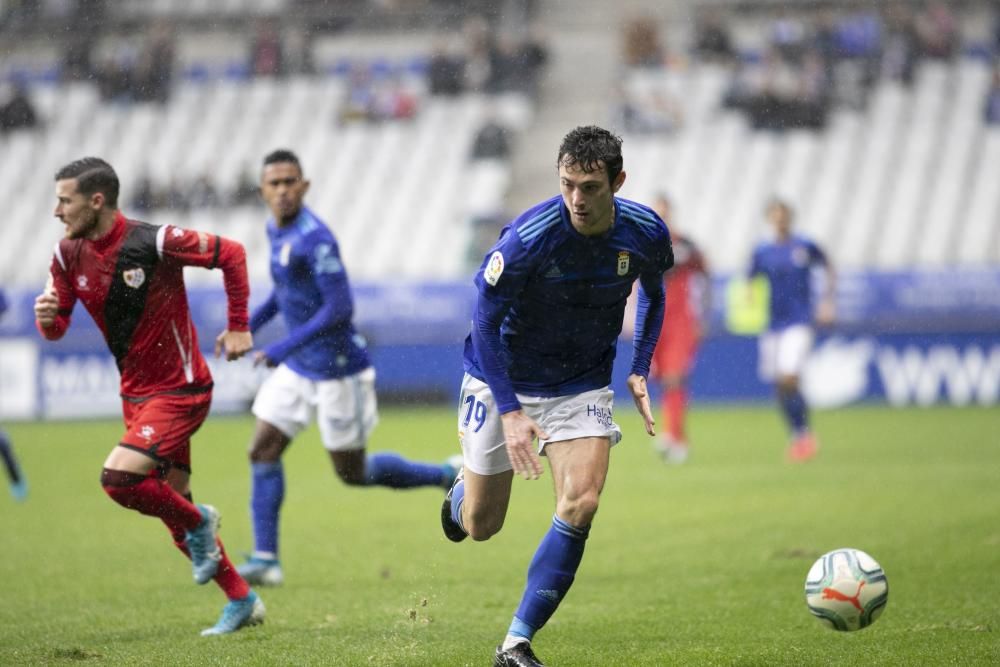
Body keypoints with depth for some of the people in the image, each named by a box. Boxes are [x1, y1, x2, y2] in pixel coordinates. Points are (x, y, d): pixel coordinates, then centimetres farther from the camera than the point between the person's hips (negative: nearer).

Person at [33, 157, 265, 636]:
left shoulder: (155, 242, -20)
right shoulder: (69, 255, -2)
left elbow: (231, 254, -10)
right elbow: (57, 329, 4)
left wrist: (238, 326, -8)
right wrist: (47, 318, -20)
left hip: (179, 389, -7)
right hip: (135, 394, 7)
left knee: (118, 478, -23)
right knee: (170, 503, 11)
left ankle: (198, 523, 4)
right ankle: (242, 602, 23)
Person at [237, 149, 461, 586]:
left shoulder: (315, 238, -22)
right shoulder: (276, 230, 7)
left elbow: (340, 308, -25)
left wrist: (284, 348, -26)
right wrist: (247, 327, 15)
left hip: (337, 368, -8)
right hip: (298, 369, 8)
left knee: (353, 473, 3)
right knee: (262, 452, -1)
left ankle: (449, 476, 21)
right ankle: (265, 559, 2)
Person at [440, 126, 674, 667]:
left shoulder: (646, 233, -13)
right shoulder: (528, 237, -28)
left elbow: (652, 293, 10)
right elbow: (485, 322, -20)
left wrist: (639, 372, 0)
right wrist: (510, 410, -25)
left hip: (582, 387, 3)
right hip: (503, 381, -3)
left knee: (580, 505, -17)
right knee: (480, 526, 4)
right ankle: (460, 495, 45)